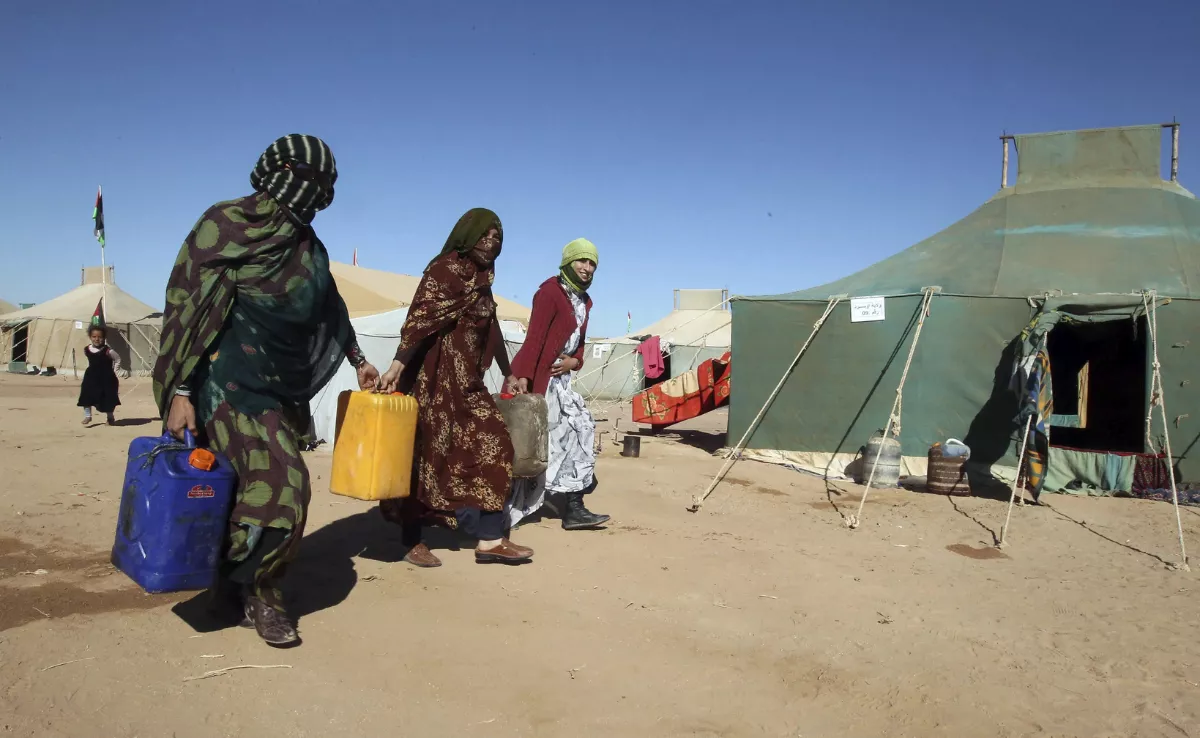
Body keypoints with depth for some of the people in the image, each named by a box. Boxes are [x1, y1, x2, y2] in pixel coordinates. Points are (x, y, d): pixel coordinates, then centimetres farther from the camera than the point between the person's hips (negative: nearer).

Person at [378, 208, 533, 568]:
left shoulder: (480, 280, 17)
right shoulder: (445, 269, -10)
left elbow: (491, 332, 24)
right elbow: (419, 319, -22)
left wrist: (509, 375, 29)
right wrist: (398, 365, -32)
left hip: (465, 381, 9)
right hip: (434, 378, -9)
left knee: (491, 447, 3)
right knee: (430, 454, -3)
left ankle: (490, 538, 6)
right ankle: (412, 540, 10)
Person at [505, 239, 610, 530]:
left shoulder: (584, 300, 15)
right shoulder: (550, 291, -12)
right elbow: (534, 336, -22)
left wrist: (573, 362, -3)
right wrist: (522, 376, -31)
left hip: (560, 378, 10)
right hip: (538, 377, -9)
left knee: (581, 429, 6)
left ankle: (574, 508, 11)